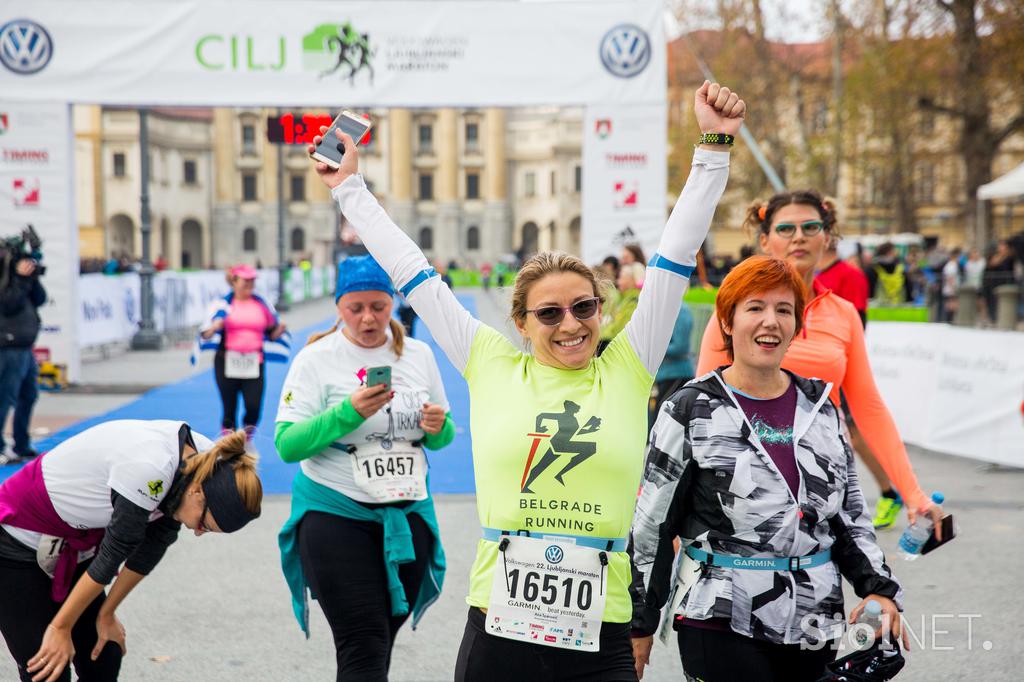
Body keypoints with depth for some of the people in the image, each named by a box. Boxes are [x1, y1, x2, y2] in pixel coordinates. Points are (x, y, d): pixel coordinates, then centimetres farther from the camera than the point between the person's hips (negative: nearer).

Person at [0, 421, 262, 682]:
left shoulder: (203, 463, -10)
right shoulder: (149, 468, -35)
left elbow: (152, 547, 0)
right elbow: (114, 553, -24)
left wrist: (106, 614, 5)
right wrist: (61, 627, -13)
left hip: (75, 543, 8)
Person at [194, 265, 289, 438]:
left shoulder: (262, 305, 11)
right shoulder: (223, 304, 1)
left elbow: (272, 334, 17)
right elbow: (206, 335, -1)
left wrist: (280, 329, -4)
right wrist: (214, 327, -22)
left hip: (254, 364, 2)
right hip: (227, 363, -2)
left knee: (254, 407, -9)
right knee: (229, 409, 3)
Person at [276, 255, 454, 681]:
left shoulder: (418, 355, 7)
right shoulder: (316, 359, -5)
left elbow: (440, 438, 15)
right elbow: (287, 445, -12)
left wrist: (439, 427, -9)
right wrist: (348, 413, -25)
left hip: (408, 514, 4)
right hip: (335, 513, -4)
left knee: (379, 645, 12)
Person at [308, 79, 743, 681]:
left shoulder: (626, 370, 6)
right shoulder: (494, 370, 5)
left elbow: (676, 256, 4)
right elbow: (412, 272, 12)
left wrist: (715, 145, 2)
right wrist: (350, 187, 18)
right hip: (498, 631, 1)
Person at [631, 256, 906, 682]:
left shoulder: (819, 406, 10)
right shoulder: (690, 412, -4)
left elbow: (850, 513, 16)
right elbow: (650, 527, -1)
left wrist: (879, 588, 2)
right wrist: (640, 625, -1)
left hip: (814, 625, 5)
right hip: (720, 626, -4)